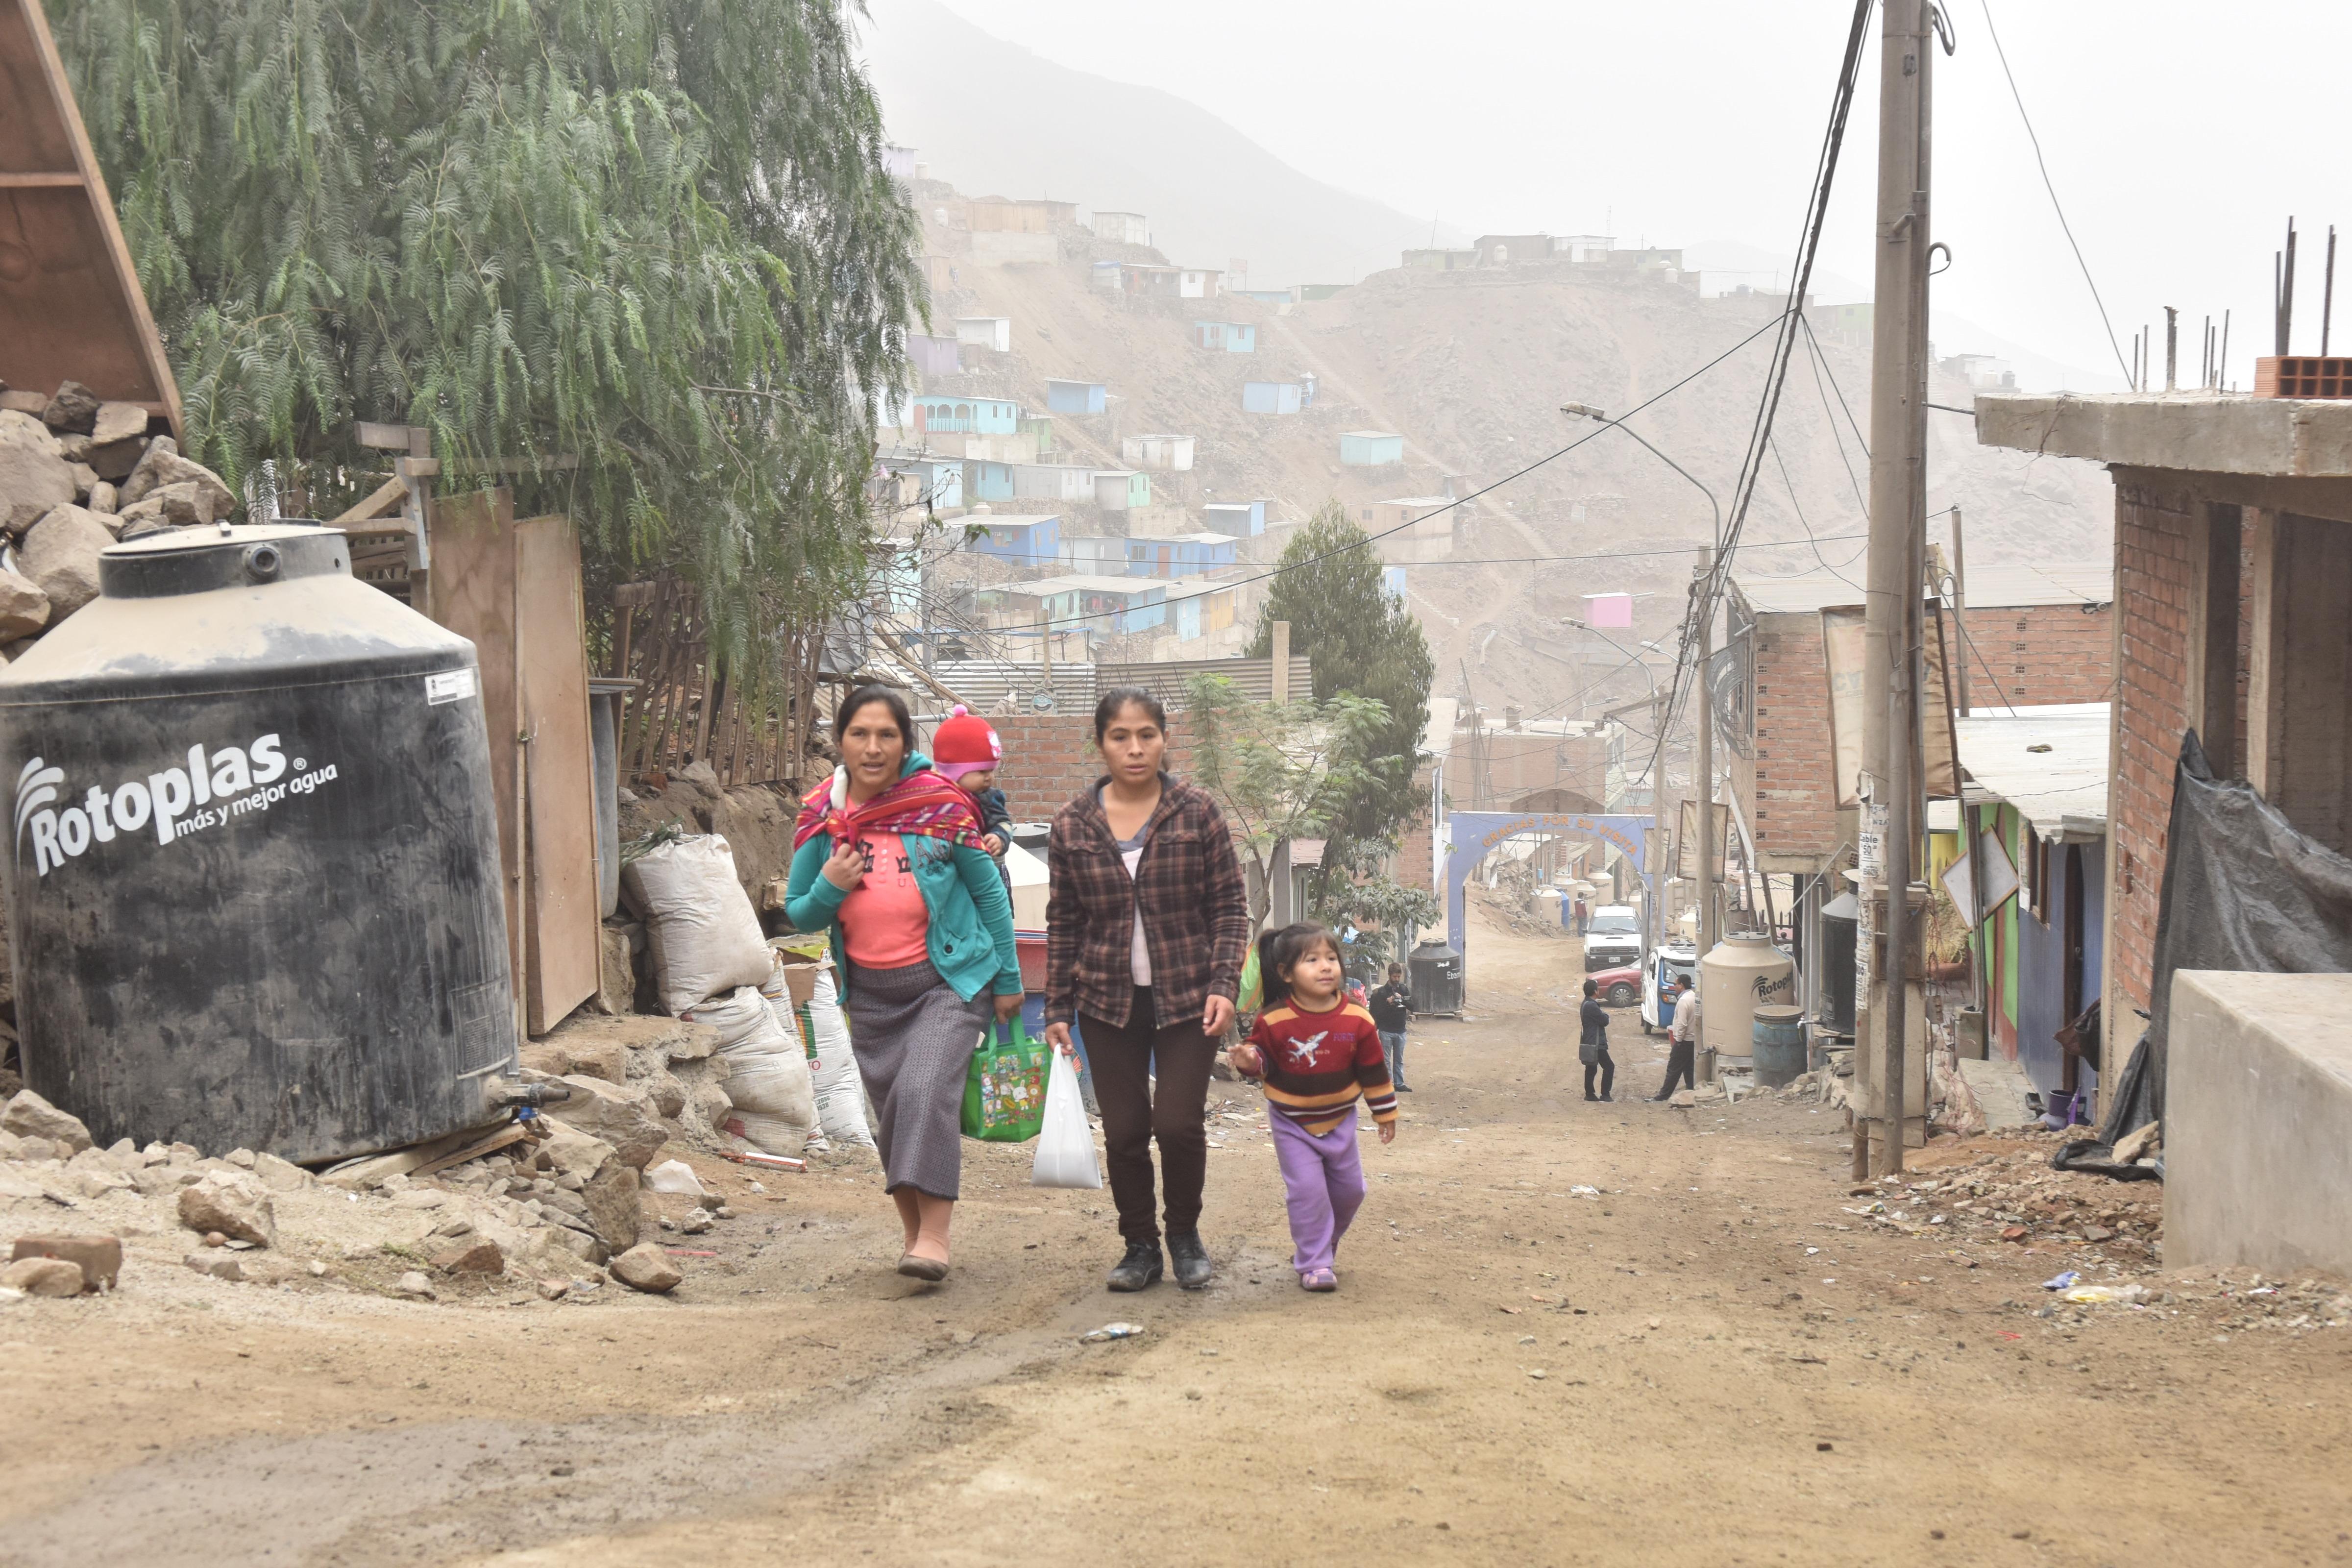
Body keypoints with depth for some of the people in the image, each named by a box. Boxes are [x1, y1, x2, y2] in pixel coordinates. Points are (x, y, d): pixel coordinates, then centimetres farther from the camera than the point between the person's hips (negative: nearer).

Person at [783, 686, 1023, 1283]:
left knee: (926, 1090, -21)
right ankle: (913, 1229, 24)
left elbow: (989, 891, 3)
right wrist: (828, 888, -13)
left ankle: (935, 1236, -21)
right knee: (892, 1112, 8)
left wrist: (1008, 979, 6)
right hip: (871, 991, 4)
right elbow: (798, 914, 9)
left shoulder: (942, 805, -6)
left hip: (949, 979, -4)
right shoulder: (820, 815, 2)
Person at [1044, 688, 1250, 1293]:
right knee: (1123, 1131, 2)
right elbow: (1063, 923, 8)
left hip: (1186, 998, -2)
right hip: (1109, 1003, 2)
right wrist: (1058, 1009, 5)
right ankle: (1140, 1247, 20)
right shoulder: (1073, 825, 2)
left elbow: (1230, 907, 0)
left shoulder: (1197, 814, -3)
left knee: (1179, 1124, -8)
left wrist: (1224, 985, -12)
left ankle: (1185, 1235, 17)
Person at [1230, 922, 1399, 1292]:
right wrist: (1251, 1061, -30)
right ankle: (1314, 1264, 2)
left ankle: (1322, 1243, 38)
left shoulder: (1358, 1020, -13)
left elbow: (1374, 1070, -2)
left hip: (1339, 1120, 3)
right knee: (1308, 1191, -10)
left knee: (1350, 1188, 13)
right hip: (1292, 1124, -3)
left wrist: (1385, 1114, 6)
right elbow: (1262, 1054, -6)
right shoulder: (1274, 1021, -20)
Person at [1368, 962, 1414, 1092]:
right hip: (1386, 1031, -3)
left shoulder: (1404, 989, 7)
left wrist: (1402, 999, -14)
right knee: (1386, 1059, -1)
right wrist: (1388, 1003, -22)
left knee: (1399, 1059, 9)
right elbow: (1377, 1011, -8)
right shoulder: (1382, 992, -4)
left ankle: (1399, 1083, 14)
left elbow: (1412, 1007, 2)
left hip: (1401, 1030, 3)